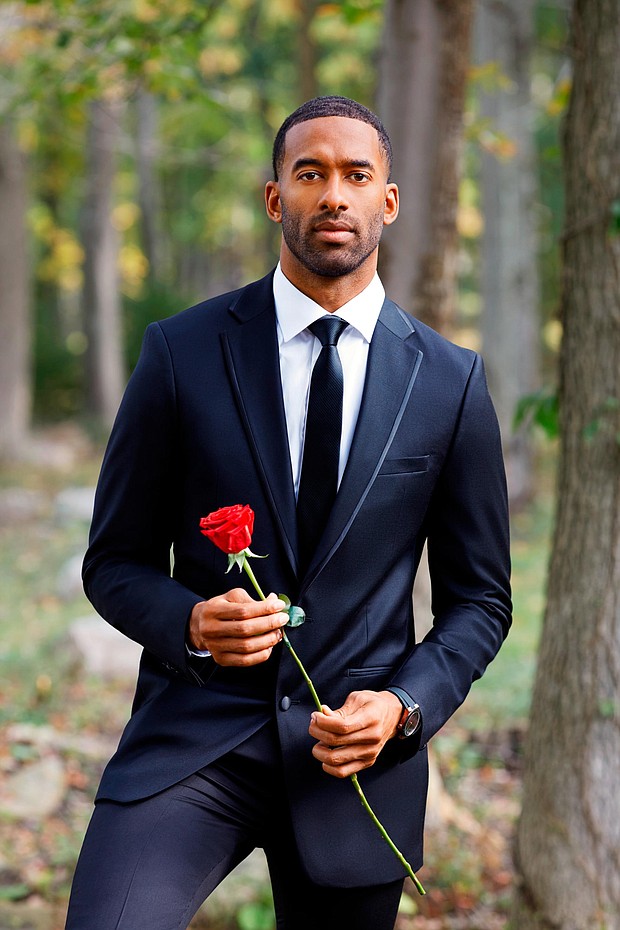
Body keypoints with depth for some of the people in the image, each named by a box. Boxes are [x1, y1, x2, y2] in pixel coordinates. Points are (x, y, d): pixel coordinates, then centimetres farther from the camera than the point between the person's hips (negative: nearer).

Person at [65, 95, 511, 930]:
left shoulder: (451, 382, 3)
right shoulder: (182, 353, 0)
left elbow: (479, 597, 9)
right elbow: (115, 562, 5)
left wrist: (404, 706, -9)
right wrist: (190, 624, -15)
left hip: (358, 758, 2)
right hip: (193, 735, -1)